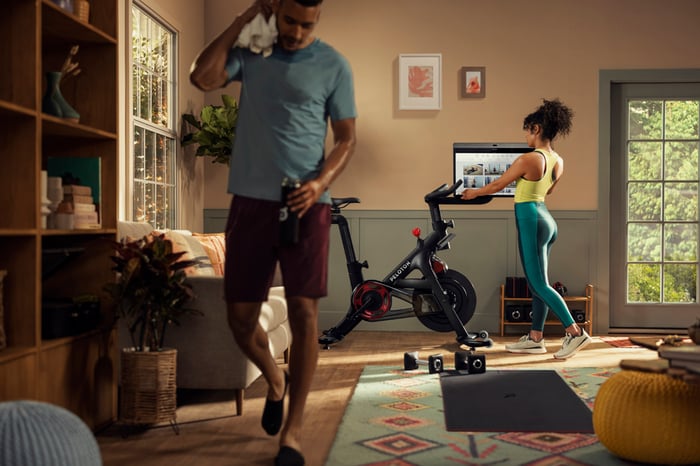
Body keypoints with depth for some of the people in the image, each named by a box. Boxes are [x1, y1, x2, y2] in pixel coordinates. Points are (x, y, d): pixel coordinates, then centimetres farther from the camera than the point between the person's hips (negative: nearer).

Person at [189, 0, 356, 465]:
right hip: (251, 200, 2)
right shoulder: (250, 50, 10)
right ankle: (275, 379, 36)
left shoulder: (333, 65, 4)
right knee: (240, 317, 5)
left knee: (303, 313, -7)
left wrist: (320, 183, -15)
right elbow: (202, 77, -7)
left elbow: (346, 138, 2)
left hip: (307, 203, -2)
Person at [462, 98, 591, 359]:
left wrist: (474, 193, 12)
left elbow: (498, 185, -5)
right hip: (546, 219, 9)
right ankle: (535, 338, 18)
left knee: (539, 284, -4)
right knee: (536, 283, 13)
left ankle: (575, 333, -6)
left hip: (530, 219, -9)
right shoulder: (558, 162, 7)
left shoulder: (528, 159, -16)